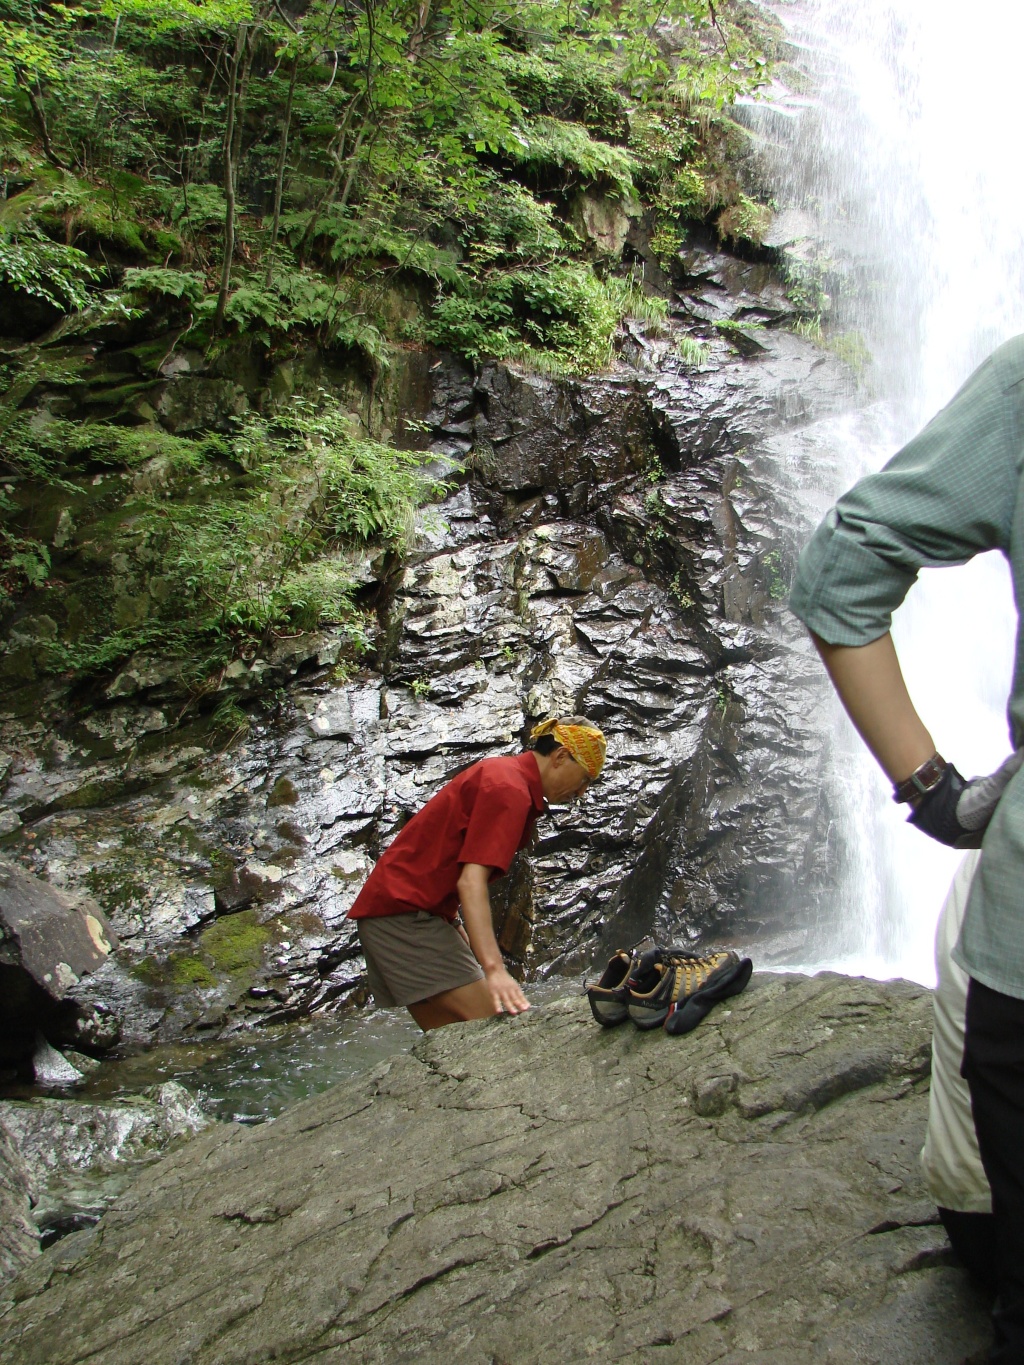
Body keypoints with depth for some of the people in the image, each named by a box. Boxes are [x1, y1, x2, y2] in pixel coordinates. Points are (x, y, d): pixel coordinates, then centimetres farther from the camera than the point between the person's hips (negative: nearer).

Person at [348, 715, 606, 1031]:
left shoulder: (500, 772, 16)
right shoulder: (510, 789, -16)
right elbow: (471, 880, -26)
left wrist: (454, 924, 22)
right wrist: (494, 970, -34)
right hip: (405, 911, -10)